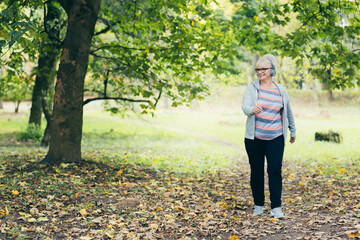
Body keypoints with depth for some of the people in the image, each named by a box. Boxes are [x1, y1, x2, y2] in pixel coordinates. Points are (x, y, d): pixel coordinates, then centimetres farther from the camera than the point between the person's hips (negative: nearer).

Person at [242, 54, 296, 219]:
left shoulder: (281, 90, 7)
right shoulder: (252, 88, 0)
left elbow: (288, 112, 20)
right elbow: (245, 106, -14)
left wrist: (293, 131, 28)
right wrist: (252, 110, -38)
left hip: (275, 138, 1)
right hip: (254, 138, 0)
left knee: (275, 170, -7)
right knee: (256, 171, 6)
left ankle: (276, 207, -2)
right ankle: (258, 205, 19)